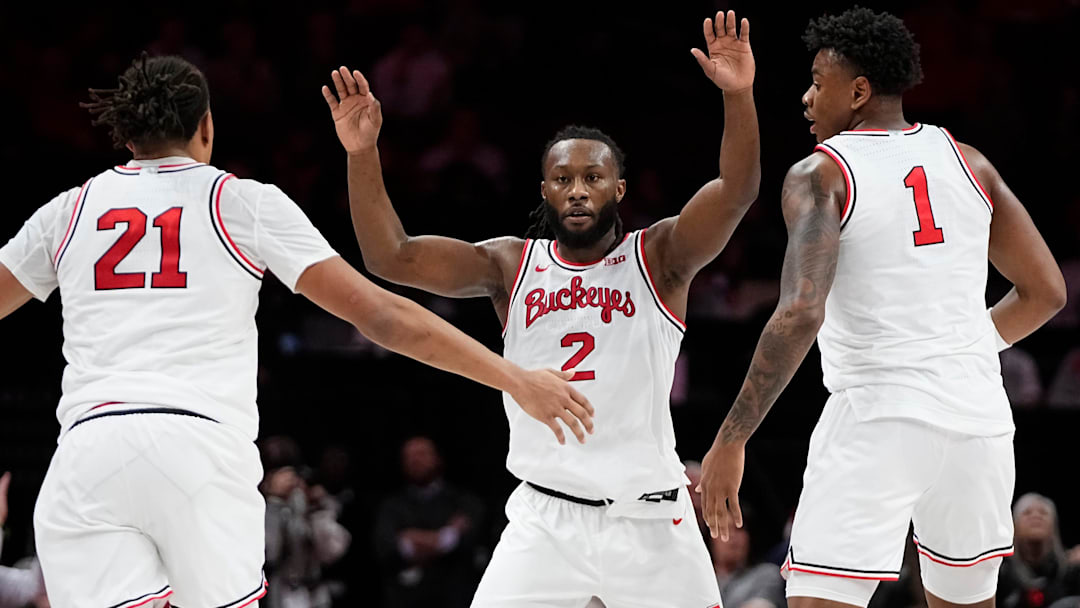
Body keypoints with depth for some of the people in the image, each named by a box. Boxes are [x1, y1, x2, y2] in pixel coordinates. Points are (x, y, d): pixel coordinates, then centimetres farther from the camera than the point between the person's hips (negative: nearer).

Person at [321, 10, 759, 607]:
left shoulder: (659, 256, 0)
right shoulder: (512, 265, 6)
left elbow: (735, 192, -18)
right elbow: (392, 257, -4)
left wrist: (738, 96, -34)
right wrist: (362, 154, -17)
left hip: (648, 517, -1)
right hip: (544, 517, 1)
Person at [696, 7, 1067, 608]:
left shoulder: (819, 174, -5)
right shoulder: (967, 162, 11)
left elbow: (801, 313, -19)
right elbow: (1046, 292, 15)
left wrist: (731, 440, -17)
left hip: (878, 417, -6)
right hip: (979, 414, 6)